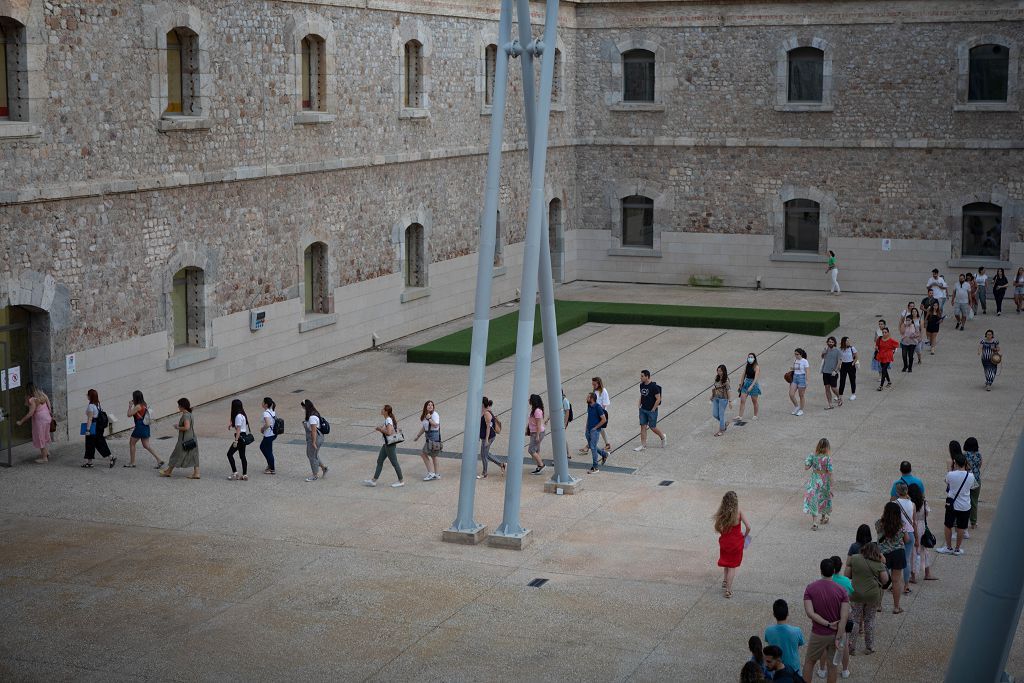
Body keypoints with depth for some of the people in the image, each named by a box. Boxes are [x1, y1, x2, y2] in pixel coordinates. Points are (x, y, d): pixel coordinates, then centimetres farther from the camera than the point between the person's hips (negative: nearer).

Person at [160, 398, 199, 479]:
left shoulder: (185, 415, -18)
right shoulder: (189, 414, 11)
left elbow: (186, 427, -28)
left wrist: (177, 428, -13)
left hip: (185, 440, -9)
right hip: (191, 439, 9)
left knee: (177, 455, 5)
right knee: (193, 456, 6)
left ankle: (168, 472, 17)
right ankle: (196, 473, 3)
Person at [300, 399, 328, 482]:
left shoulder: (312, 417, -26)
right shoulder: (315, 413, 5)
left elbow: (314, 431, -25)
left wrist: (314, 442, -22)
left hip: (315, 438, -10)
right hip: (311, 438, 10)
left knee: (312, 456, 4)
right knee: (310, 454, 21)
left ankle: (315, 475, 19)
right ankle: (323, 467, 30)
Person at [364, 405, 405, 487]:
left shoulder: (388, 420, -19)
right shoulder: (387, 420, 10)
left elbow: (389, 432, -27)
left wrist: (381, 429, -14)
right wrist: (379, 429, 3)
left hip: (391, 445, -10)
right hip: (386, 444, 10)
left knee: (394, 463, 0)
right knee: (379, 461, 11)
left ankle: (401, 481, 12)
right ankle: (374, 480, 16)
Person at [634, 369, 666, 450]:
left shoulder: (654, 386, -19)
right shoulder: (642, 385, 2)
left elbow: (658, 399, -17)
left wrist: (653, 409, -15)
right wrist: (639, 404, 6)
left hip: (652, 411, -6)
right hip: (643, 410, 6)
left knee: (652, 427, 4)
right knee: (643, 426, 5)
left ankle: (663, 436, 30)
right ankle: (643, 445, 11)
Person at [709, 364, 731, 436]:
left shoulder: (726, 381, -15)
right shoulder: (717, 378, 4)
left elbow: (728, 391, -13)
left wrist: (730, 401, -13)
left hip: (723, 399, -7)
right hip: (715, 398, 7)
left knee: (721, 415, 1)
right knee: (715, 414, 10)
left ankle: (721, 430, 15)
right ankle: (724, 423, 35)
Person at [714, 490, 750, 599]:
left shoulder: (721, 512, -10)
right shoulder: (738, 512, -17)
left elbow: (717, 528, -7)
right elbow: (748, 527, -19)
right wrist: (745, 535, 1)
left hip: (724, 541, 2)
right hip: (736, 542, -2)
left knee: (726, 564, 28)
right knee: (732, 566, 11)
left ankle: (724, 581, 17)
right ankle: (728, 590, 12)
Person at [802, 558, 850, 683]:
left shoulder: (810, 588, -12)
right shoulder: (841, 591, -12)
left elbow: (810, 613, -20)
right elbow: (844, 616, -18)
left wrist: (828, 624, -15)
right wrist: (839, 637, -15)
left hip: (819, 635, -1)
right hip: (836, 633, 1)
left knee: (809, 661, 19)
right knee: (832, 665, 14)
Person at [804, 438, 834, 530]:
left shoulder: (813, 456, -10)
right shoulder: (828, 458, -16)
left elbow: (806, 467, -11)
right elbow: (830, 473, -16)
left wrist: (805, 461, 10)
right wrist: (831, 486, -11)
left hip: (815, 480, 1)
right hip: (825, 481, -1)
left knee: (813, 500, 5)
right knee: (824, 498, 23)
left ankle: (814, 522, -5)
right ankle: (823, 518, 43)